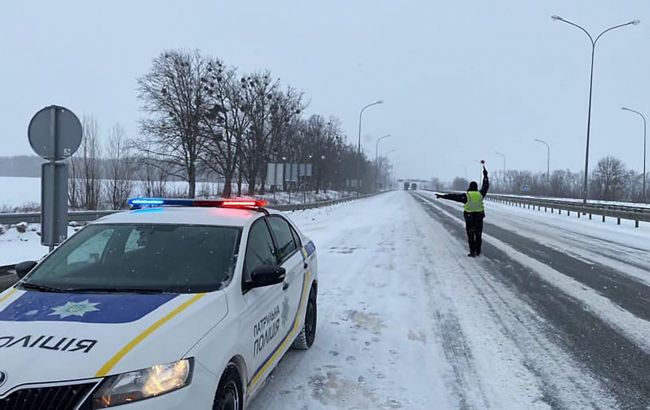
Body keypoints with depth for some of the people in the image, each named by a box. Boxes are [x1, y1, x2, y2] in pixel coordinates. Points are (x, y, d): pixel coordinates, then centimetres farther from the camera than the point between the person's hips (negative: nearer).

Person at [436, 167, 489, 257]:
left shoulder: (466, 195, -10)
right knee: (478, 234, 13)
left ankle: (472, 252, -1)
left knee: (470, 235, 3)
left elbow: (454, 196, -11)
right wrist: (485, 176, 25)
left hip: (469, 218, -3)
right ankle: (478, 251, 19)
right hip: (479, 217, 3)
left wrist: (442, 196, -8)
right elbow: (486, 186, 14)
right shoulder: (480, 194, -2)